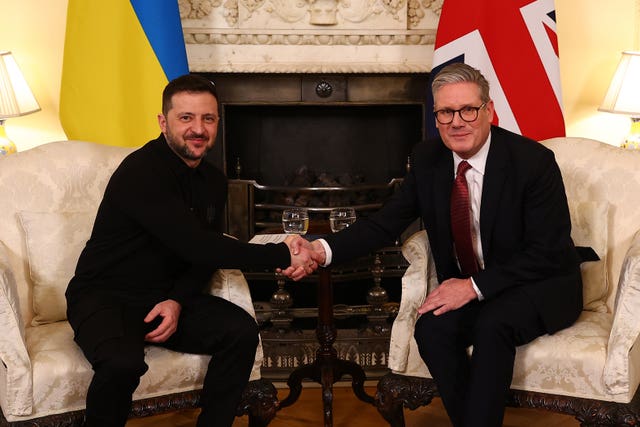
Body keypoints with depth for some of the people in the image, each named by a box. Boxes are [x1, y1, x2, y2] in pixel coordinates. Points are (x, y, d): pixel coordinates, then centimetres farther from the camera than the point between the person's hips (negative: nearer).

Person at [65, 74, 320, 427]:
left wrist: (178, 300, -14)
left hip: (167, 296, 6)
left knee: (241, 331, -17)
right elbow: (197, 248, -29)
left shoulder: (213, 182, 4)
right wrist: (282, 257, -28)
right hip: (104, 296, -6)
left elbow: (205, 254, 6)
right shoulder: (142, 172, -22)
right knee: (123, 363, -35)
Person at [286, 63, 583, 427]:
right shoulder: (427, 159, -3)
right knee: (432, 328, -25)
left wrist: (475, 286, -24)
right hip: (466, 289, 4)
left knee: (491, 324, -33)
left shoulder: (533, 161, -17)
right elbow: (386, 223, -4)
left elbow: (548, 252, -17)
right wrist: (322, 250, -22)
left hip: (543, 287, -4)